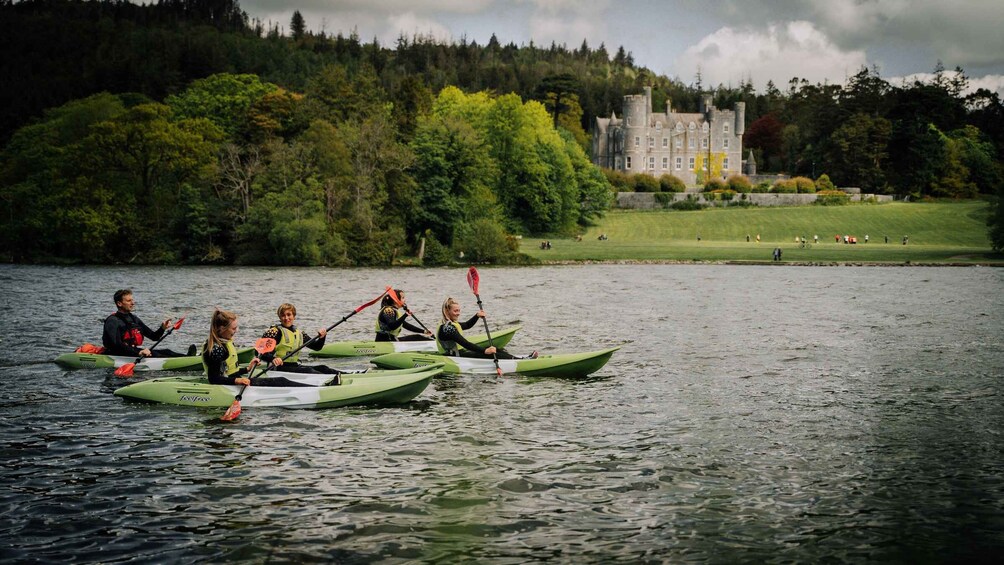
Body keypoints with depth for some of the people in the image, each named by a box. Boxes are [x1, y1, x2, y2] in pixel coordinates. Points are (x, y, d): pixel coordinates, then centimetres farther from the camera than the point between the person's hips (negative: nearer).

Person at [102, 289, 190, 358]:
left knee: (166, 352, -13)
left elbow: (154, 337, 19)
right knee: (151, 354, -31)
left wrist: (162, 328, -3)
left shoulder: (134, 319, 18)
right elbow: (116, 344, -24)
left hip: (135, 352, 9)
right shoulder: (112, 321, -9)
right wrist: (138, 353, -35)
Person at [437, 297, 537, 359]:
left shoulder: (451, 324, 14)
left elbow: (467, 325, 30)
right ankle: (520, 360, -22)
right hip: (457, 356, -11)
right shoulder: (447, 328, -21)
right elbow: (465, 343, -27)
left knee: (492, 348, 2)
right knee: (489, 354, -20)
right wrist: (485, 351, -31)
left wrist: (477, 316, 10)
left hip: (461, 352, 11)